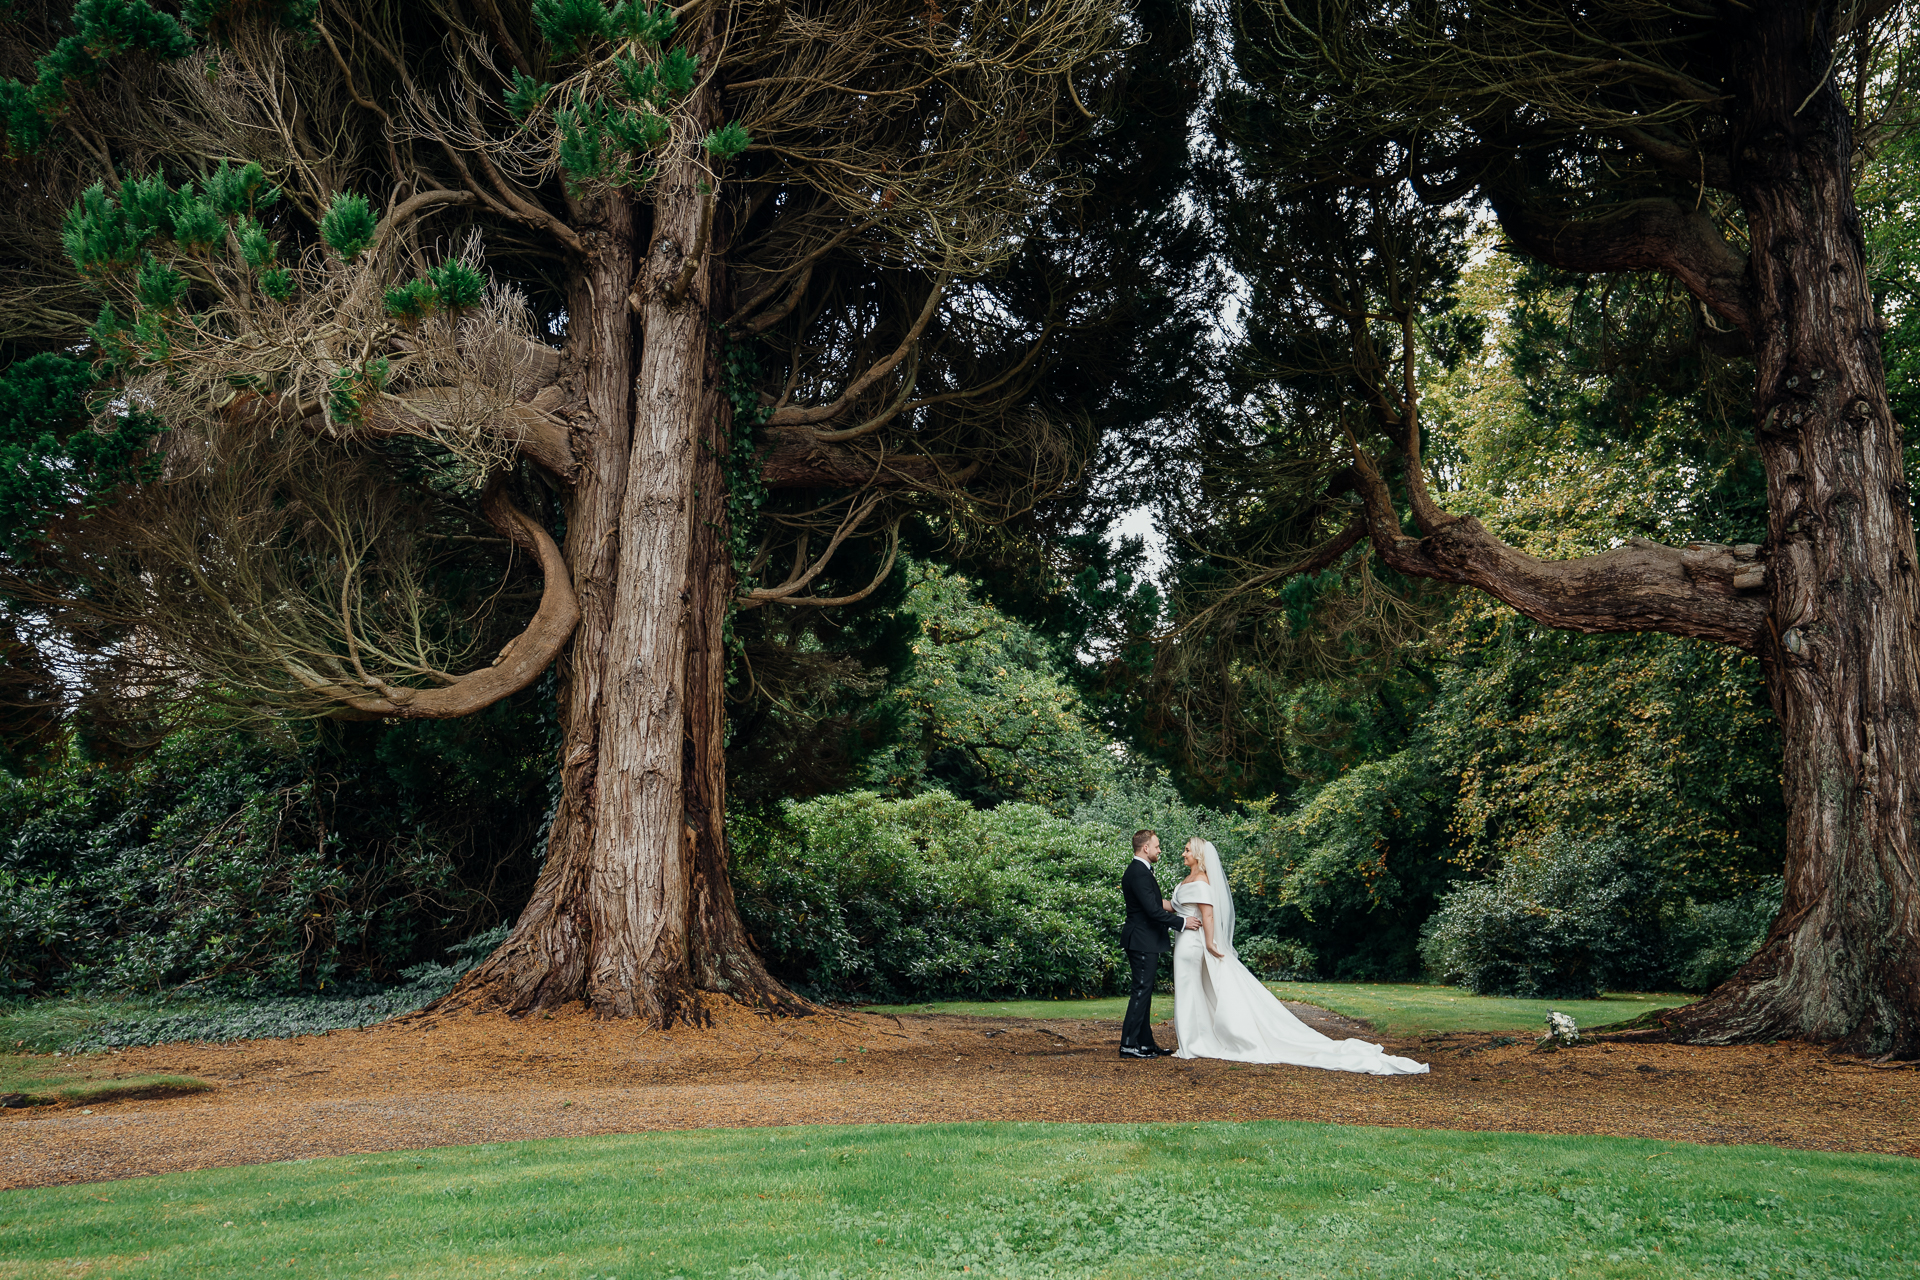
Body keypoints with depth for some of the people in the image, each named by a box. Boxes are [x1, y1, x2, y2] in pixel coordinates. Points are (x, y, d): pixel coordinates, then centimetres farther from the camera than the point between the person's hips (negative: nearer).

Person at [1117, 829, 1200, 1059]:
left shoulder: (1139, 870, 16)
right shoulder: (1139, 873, -19)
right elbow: (1153, 910, -23)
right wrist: (1182, 922, -16)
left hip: (1143, 941, 11)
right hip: (1143, 941, -11)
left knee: (1144, 991, 13)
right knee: (1141, 990, -8)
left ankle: (1145, 1042, 18)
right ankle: (1128, 1044, -6)